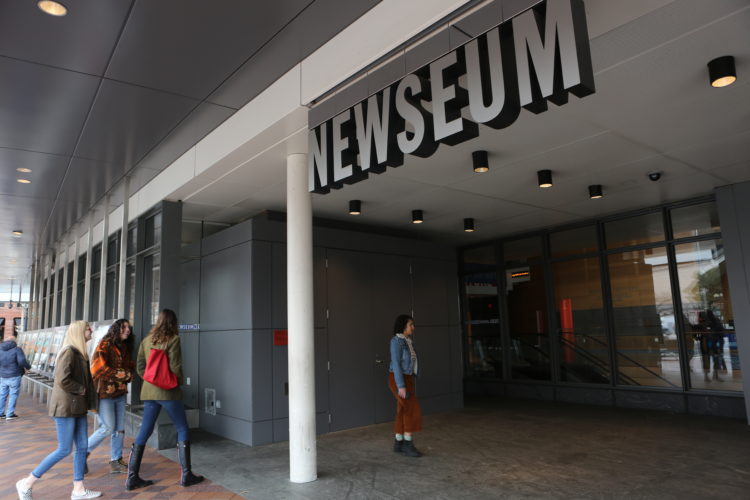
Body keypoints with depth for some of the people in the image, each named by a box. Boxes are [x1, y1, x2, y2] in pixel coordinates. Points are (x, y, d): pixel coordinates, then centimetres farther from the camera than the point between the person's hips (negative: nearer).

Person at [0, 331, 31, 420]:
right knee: (13, 395, 4)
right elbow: (22, 361, -20)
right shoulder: (17, 349, -9)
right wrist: (28, 367, -3)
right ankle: (10, 414, 5)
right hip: (14, 376, -5)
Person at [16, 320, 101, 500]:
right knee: (64, 450, -2)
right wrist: (81, 390, -11)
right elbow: (62, 380, -23)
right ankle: (27, 483, 13)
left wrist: (87, 395, 3)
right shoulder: (69, 351, -15)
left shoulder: (80, 353, 13)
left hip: (78, 407, 9)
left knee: (82, 447, 8)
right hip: (66, 407, -9)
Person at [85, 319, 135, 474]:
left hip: (120, 393, 7)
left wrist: (128, 375, -4)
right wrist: (121, 374, -16)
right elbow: (98, 368, -16)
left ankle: (116, 461, 18)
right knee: (108, 428, -6)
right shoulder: (105, 345, -8)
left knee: (119, 429, 8)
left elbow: (131, 367, 18)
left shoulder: (125, 348, 13)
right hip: (104, 392, -7)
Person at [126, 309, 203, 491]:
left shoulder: (147, 340, 7)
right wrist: (179, 381, 2)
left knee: (144, 432, 12)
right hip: (169, 392, -5)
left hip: (149, 391, 6)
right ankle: (186, 475, 8)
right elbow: (175, 366, -15)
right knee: (182, 430, 6)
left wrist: (151, 379, 14)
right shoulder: (173, 339, -10)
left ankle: (132, 477, 14)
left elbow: (140, 367, 7)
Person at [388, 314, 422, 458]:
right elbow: (396, 364, -21)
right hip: (399, 380, -9)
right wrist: (401, 386, -24)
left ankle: (399, 444, 16)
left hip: (406, 379, 9)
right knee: (413, 410, -12)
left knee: (404, 413, 9)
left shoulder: (407, 341, 12)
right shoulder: (396, 341, -18)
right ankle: (408, 444, -4)